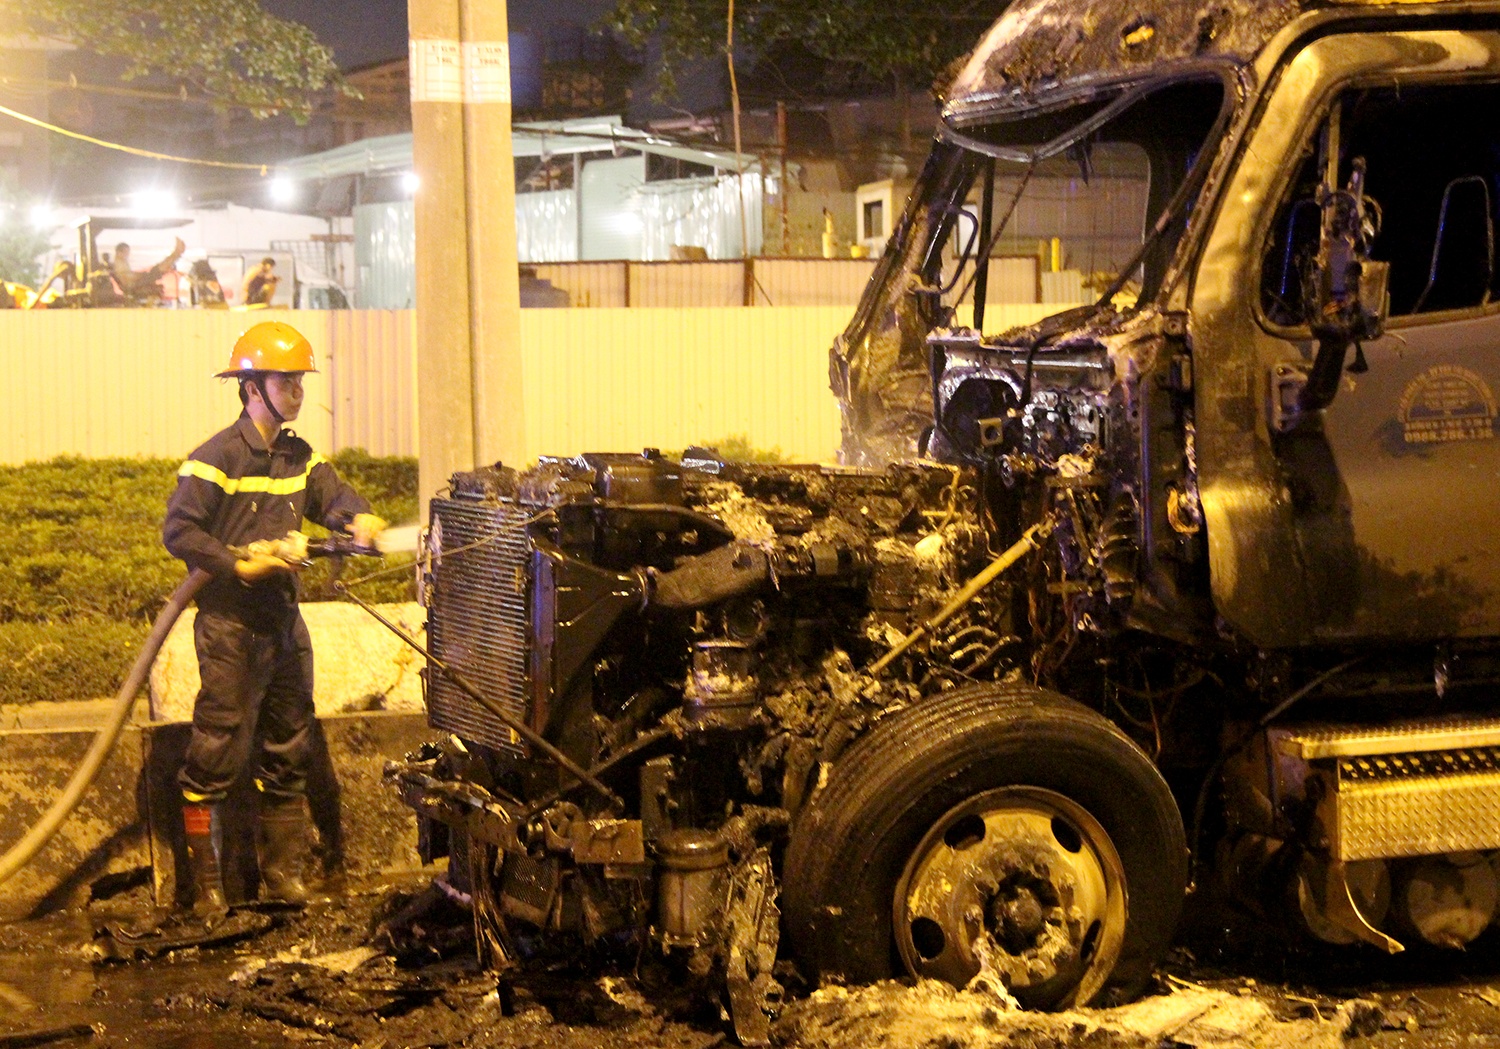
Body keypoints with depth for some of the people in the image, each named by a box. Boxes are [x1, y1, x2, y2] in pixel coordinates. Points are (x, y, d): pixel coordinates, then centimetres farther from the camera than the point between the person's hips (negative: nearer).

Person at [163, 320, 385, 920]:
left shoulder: (299, 456, 12)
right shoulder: (218, 456, -11)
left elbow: (333, 497, 5)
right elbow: (178, 531, -15)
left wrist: (360, 519, -17)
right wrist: (239, 564, -21)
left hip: (284, 619, 8)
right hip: (230, 625, -8)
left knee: (289, 749, 13)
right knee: (217, 752, -6)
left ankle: (281, 871, 23)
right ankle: (204, 883, 1)